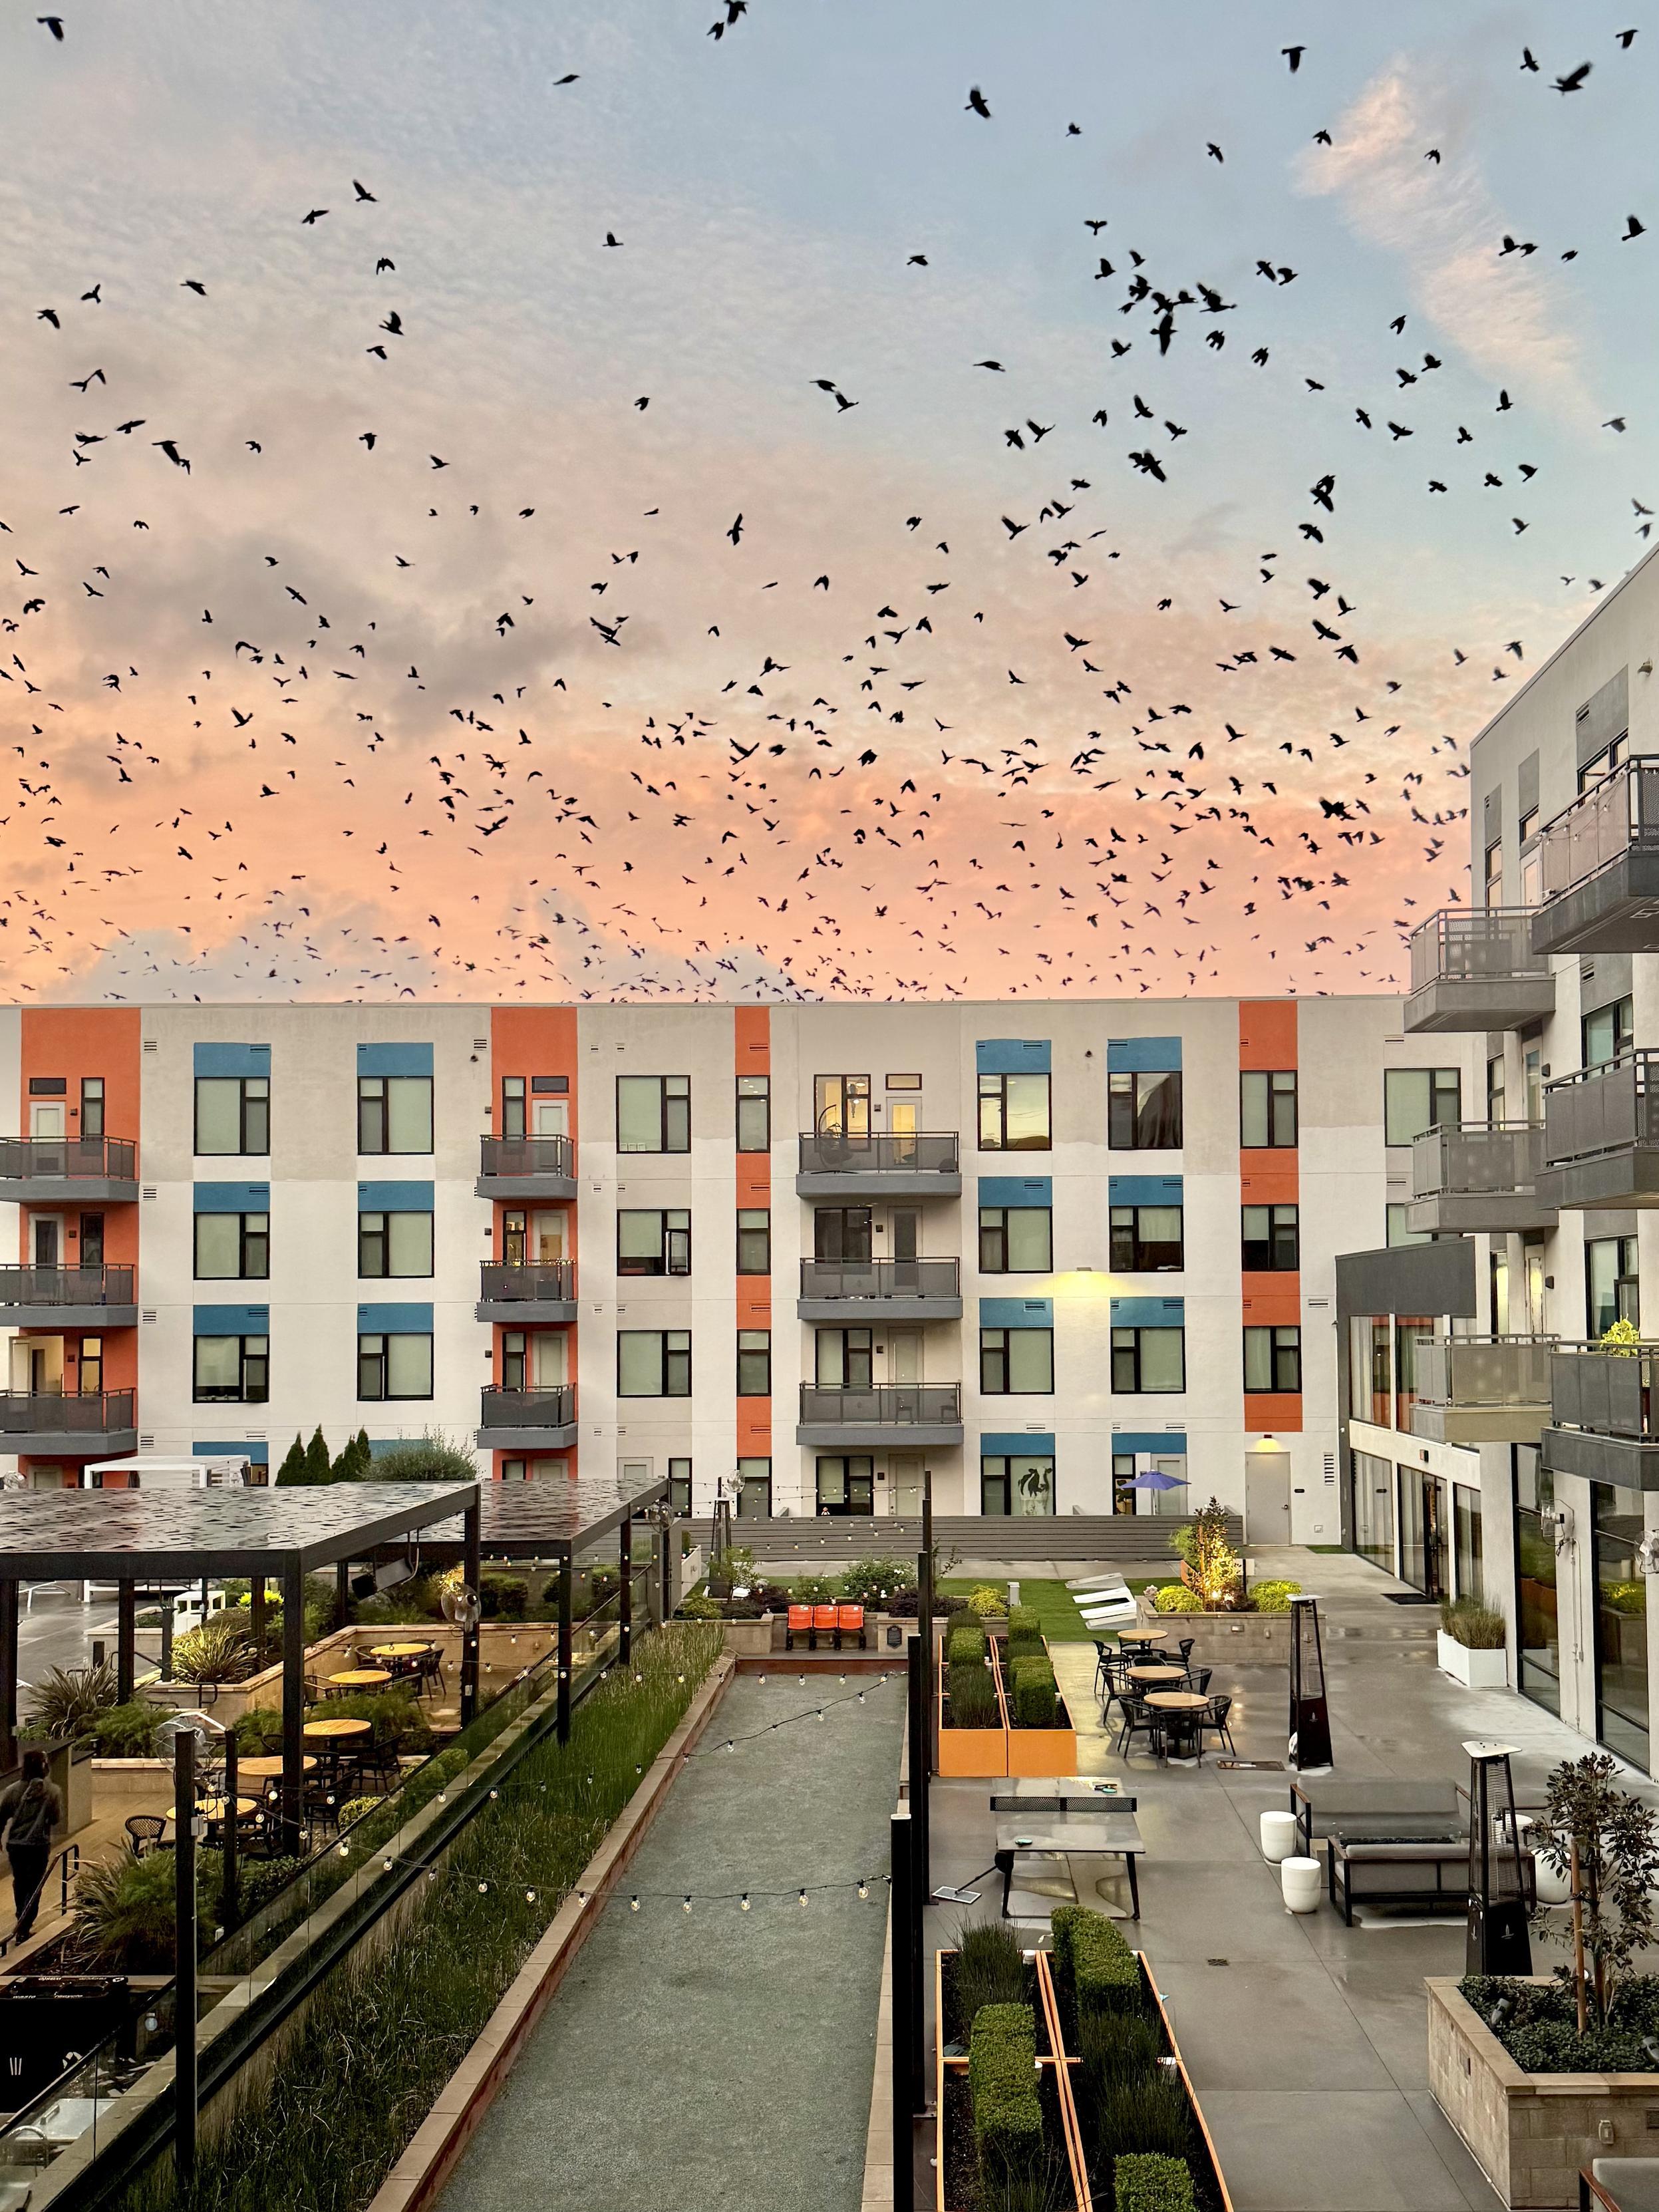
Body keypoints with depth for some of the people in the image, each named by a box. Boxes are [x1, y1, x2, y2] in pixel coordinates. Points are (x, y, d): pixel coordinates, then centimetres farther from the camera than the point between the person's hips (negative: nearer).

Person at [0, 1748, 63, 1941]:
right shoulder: (52, 1792, -11)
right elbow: (57, 1820, -4)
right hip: (39, 1845, -3)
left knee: (20, 1883, 22)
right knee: (34, 1887, 5)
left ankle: (22, 1922, 37)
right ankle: (23, 1928, -4)